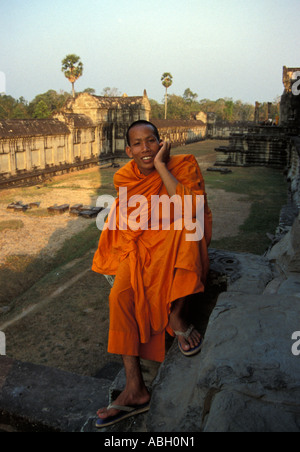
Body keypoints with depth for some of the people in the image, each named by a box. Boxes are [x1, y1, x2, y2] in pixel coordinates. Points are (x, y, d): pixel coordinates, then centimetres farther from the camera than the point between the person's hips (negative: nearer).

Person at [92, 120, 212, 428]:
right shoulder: (124, 179, 2)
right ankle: (135, 390, -21)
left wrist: (161, 167, -22)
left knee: (185, 229, -37)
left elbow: (189, 210, -26)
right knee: (120, 294, -24)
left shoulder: (184, 166, -8)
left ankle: (177, 314, -20)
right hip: (140, 245, 2)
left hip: (180, 247, -2)